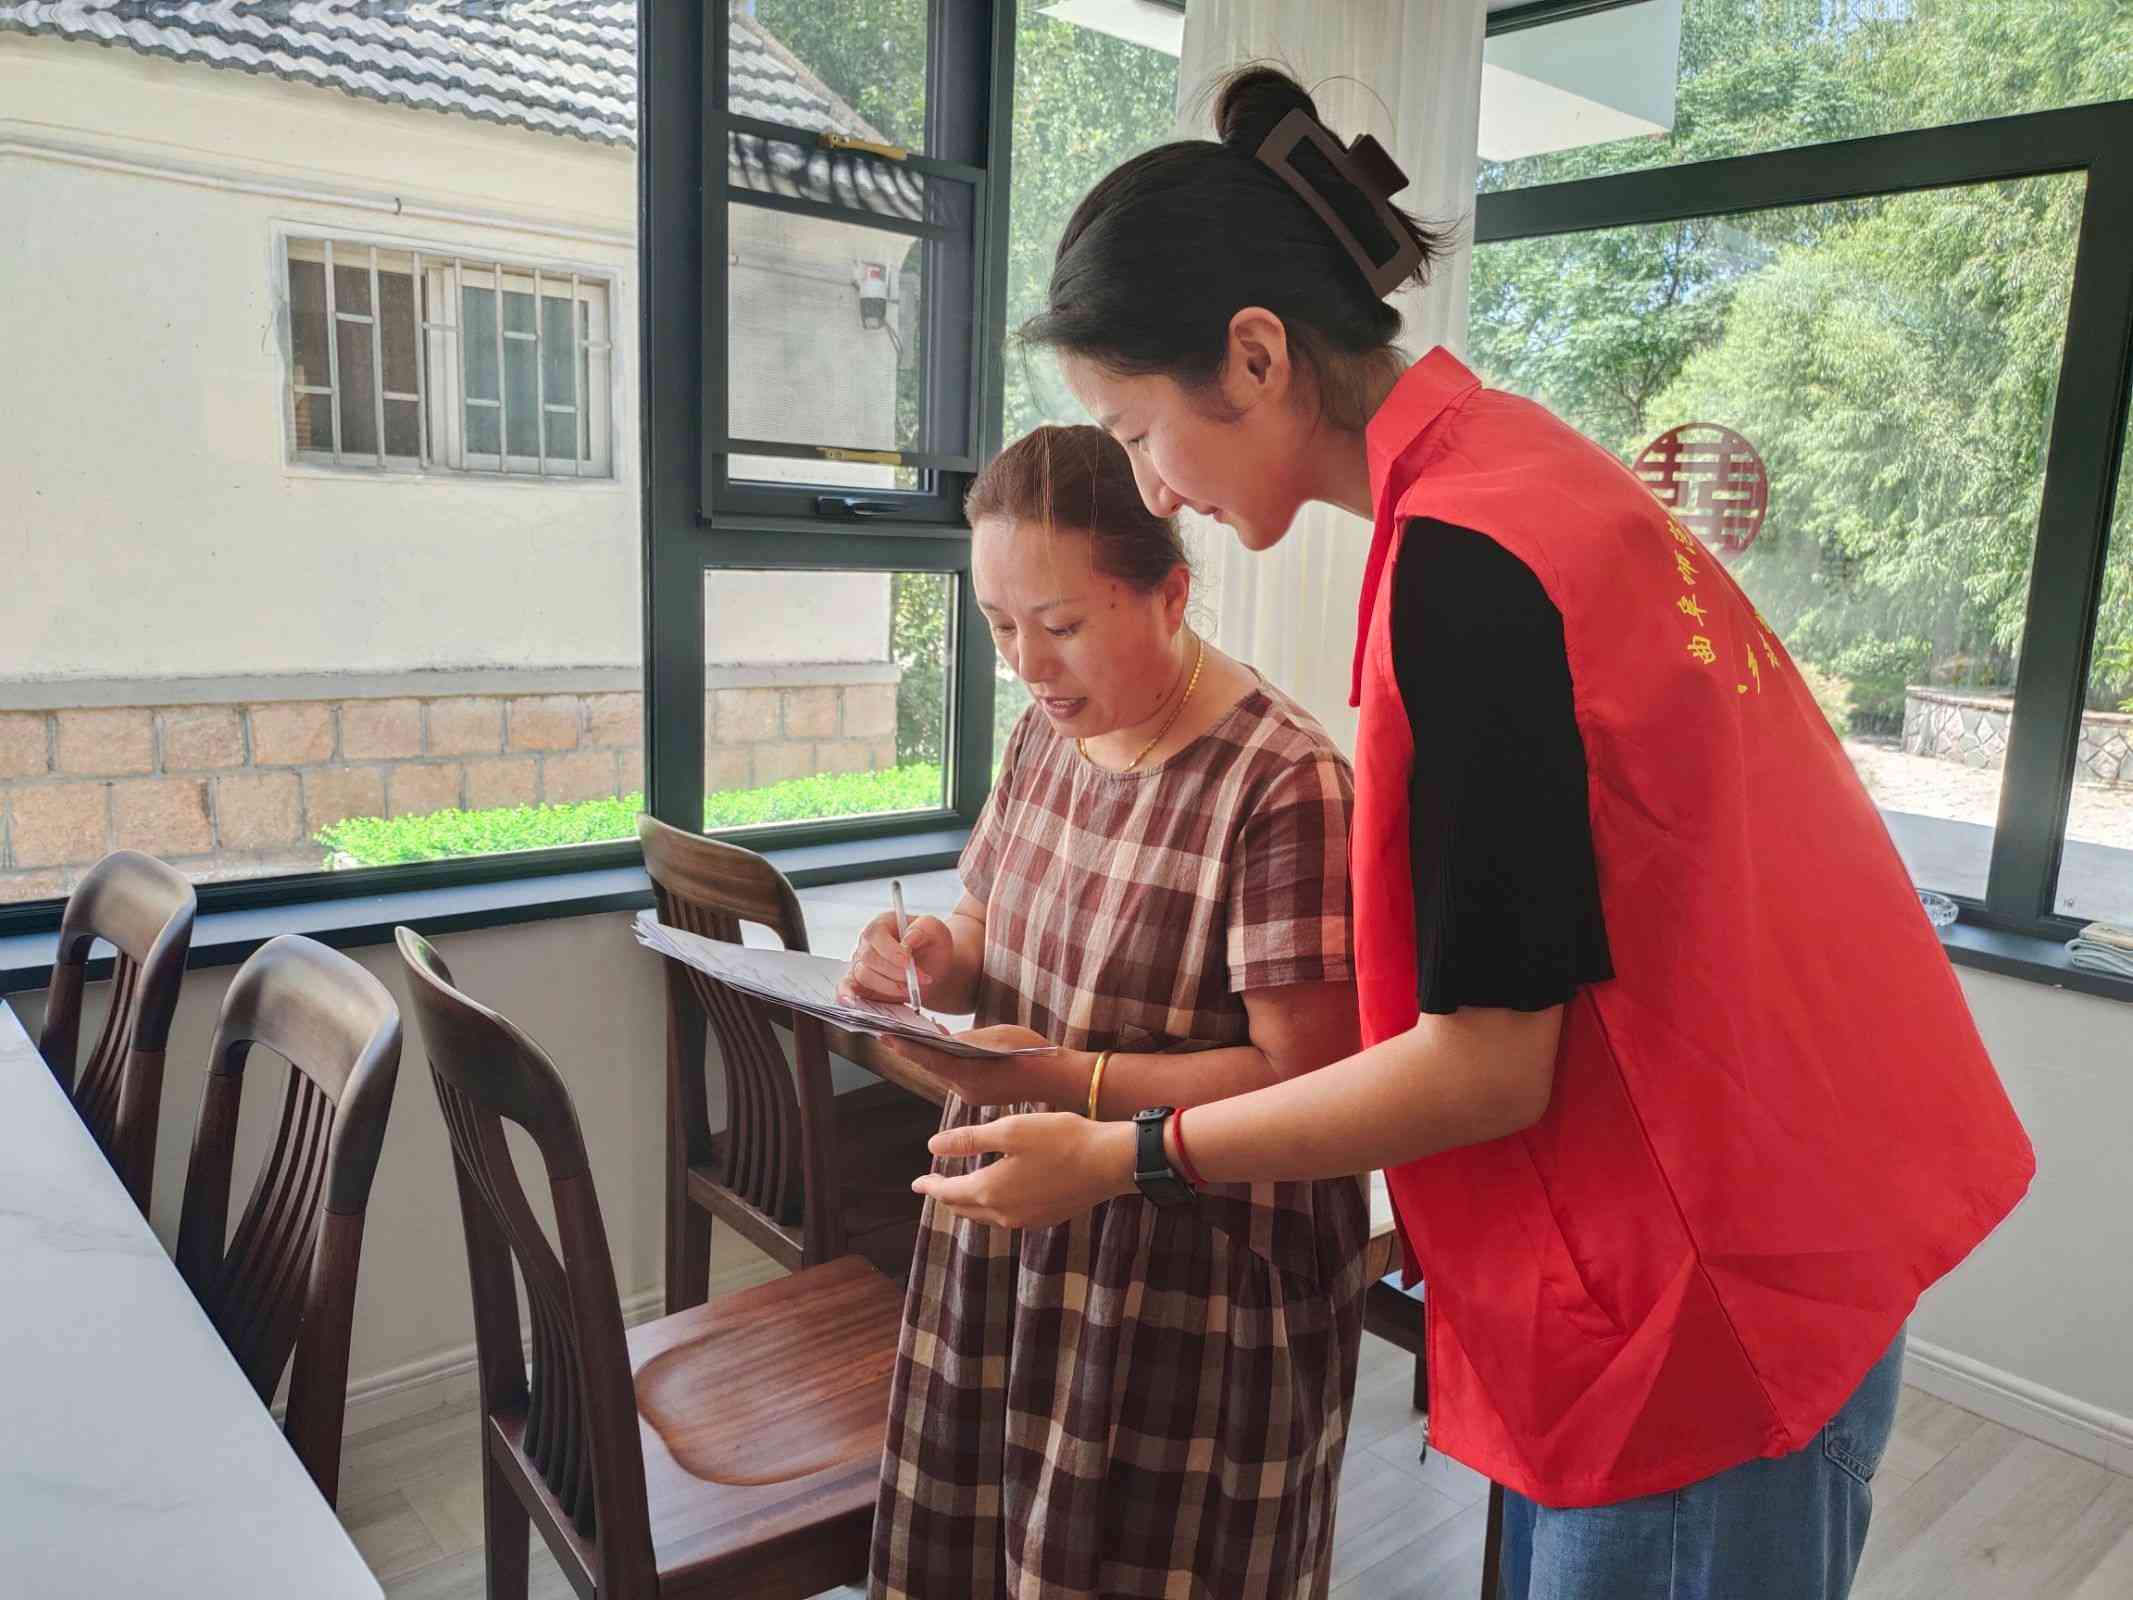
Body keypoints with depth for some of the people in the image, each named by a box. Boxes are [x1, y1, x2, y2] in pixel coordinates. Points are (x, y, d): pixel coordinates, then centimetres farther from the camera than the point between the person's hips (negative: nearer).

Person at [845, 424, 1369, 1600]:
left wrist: (1066, 1081, -28)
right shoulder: (1047, 733, 3)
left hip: (1191, 1287, -6)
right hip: (1008, 1238, 7)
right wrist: (934, 958, -8)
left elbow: (1301, 1080, -19)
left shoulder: (1283, 785, -21)